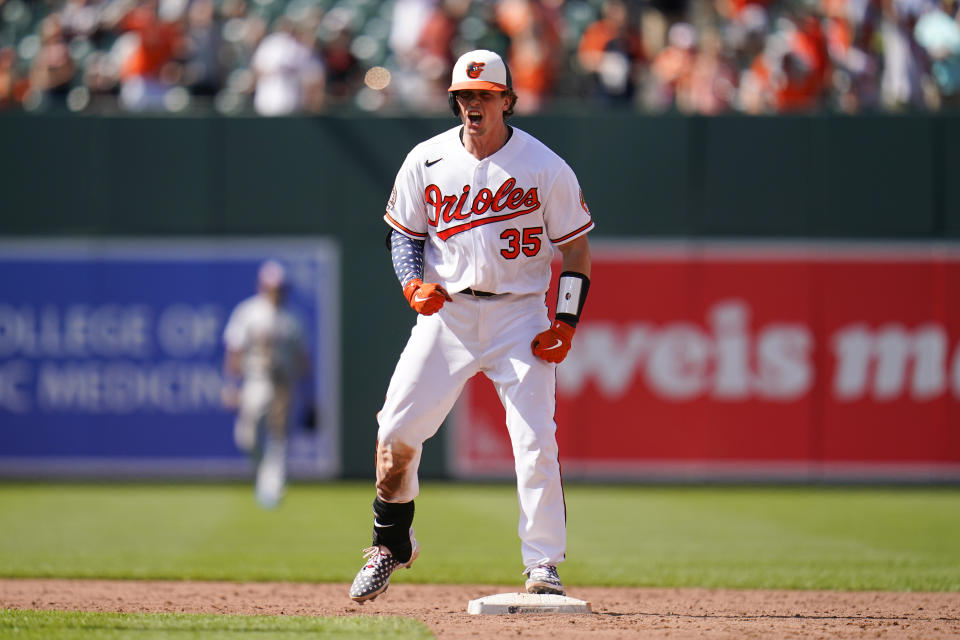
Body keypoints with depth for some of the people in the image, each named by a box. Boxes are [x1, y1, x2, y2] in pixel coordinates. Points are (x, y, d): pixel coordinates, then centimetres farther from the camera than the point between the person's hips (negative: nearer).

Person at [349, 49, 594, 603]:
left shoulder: (545, 166, -5)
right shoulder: (427, 161, 1)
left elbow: (578, 247, 1)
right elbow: (404, 232, 13)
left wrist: (566, 323, -8)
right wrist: (413, 282, -7)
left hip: (520, 313, -2)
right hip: (446, 309, 2)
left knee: (536, 442, -13)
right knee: (396, 432, -3)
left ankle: (543, 568, -5)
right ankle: (391, 545, 18)